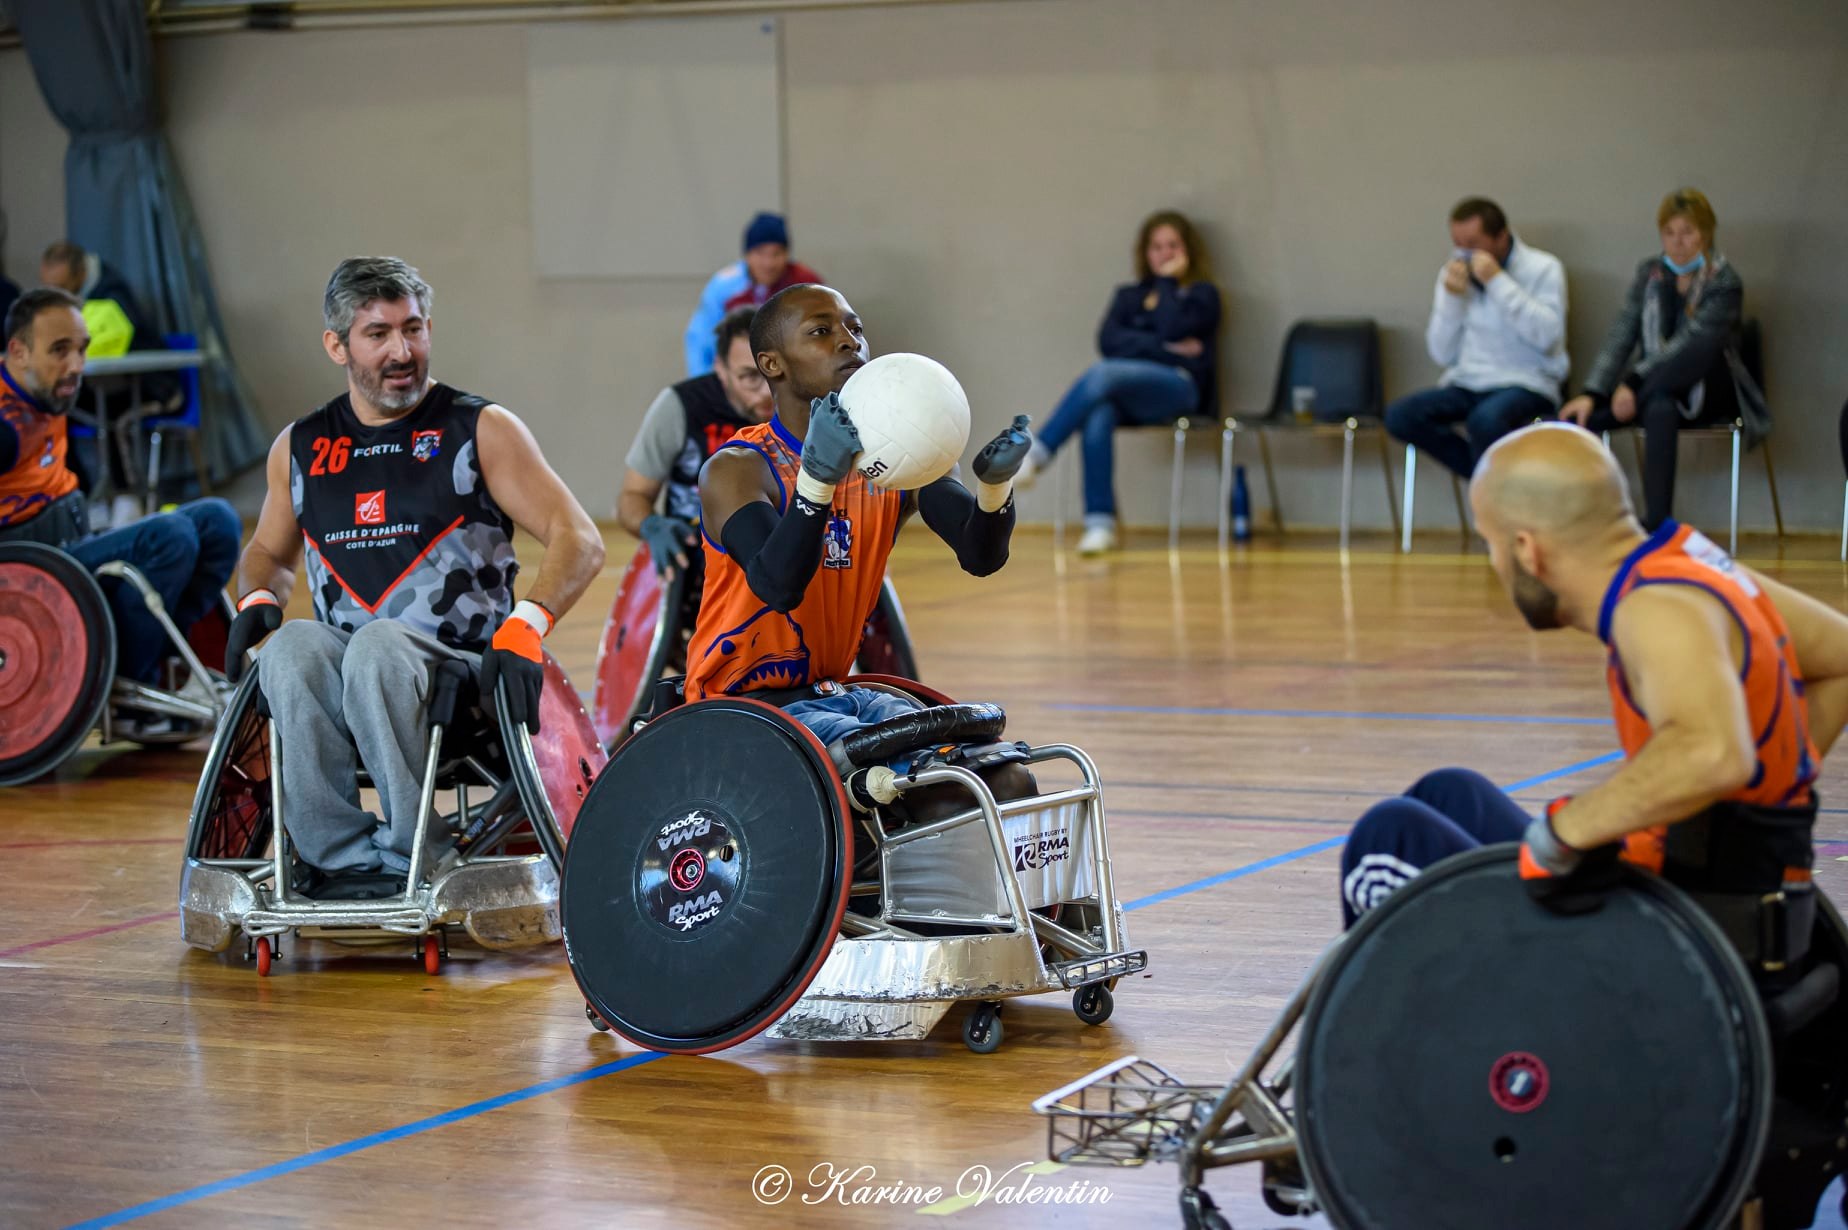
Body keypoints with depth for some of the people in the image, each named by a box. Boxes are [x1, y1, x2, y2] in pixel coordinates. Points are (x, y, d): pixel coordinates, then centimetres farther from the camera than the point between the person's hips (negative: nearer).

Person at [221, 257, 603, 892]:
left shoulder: (481, 430, 3)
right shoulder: (300, 448, 14)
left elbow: (580, 541, -3)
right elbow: (268, 552, 31)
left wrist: (525, 625, -20)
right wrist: (258, 596, 6)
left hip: (463, 673, -3)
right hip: (344, 676, 3)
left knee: (378, 644, -36)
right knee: (292, 646, -31)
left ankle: (408, 853, -27)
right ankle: (343, 857, -31)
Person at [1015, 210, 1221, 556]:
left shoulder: (1202, 294, 14)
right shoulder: (1129, 295, 25)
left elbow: (1173, 329, -8)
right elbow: (1109, 341, 5)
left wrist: (1167, 281, 4)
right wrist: (1165, 349, -6)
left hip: (1179, 388, -3)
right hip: (1127, 397, 3)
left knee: (1103, 373, -34)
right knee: (1098, 415, -36)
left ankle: (1037, 454, -39)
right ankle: (1099, 524, -42)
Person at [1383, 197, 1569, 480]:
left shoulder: (1542, 268, -1)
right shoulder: (1453, 273, 9)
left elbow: (1547, 336, -17)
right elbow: (1443, 355, 7)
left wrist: (1498, 281, -17)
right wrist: (1452, 298, -7)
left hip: (1526, 385, -5)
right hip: (1467, 385, 5)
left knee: (1486, 419, -38)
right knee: (1399, 416, -21)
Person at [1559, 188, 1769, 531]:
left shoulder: (1724, 281, -9)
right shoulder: (1649, 271, 5)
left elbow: (1689, 344, -20)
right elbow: (1621, 335, -1)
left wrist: (1634, 383, -28)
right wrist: (1592, 393, -14)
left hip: (1709, 390, -4)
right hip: (1655, 388, 4)